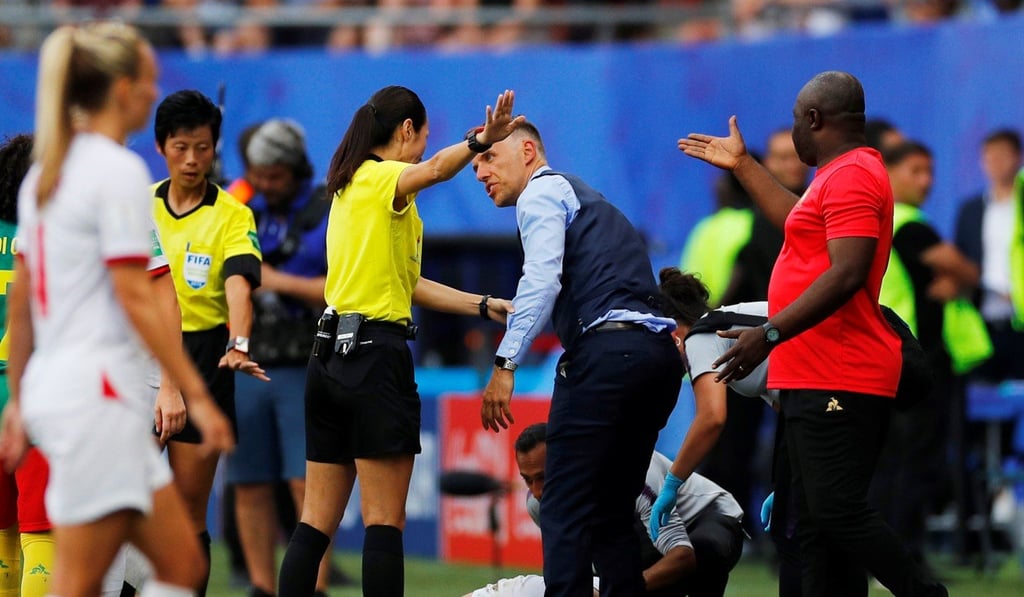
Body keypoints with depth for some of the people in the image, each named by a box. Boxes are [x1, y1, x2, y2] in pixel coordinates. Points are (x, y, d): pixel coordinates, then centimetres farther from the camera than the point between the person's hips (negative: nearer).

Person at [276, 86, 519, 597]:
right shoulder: (381, 178, -6)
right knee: (385, 523, -7)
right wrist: (481, 140, -47)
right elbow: (435, 169, -31)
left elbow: (408, 286, 18)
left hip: (330, 358, 9)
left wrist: (484, 306, 15)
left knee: (316, 522, 7)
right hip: (377, 357, -9)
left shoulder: (349, 189, 19)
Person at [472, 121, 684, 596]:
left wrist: (505, 363, -18)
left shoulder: (542, 191, 5)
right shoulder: (589, 201, 33)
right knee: (612, 514, 12)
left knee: (566, 511, -10)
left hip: (606, 350, -9)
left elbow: (541, 278, -12)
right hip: (659, 352, 9)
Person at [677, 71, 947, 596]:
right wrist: (742, 166, 43)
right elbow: (803, 225, 39)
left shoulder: (852, 176, -14)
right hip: (815, 379, 11)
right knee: (816, 526, 7)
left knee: (838, 513, -16)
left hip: (838, 384, -11)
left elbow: (847, 273, -24)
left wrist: (770, 334, -26)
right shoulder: (843, 174, 20)